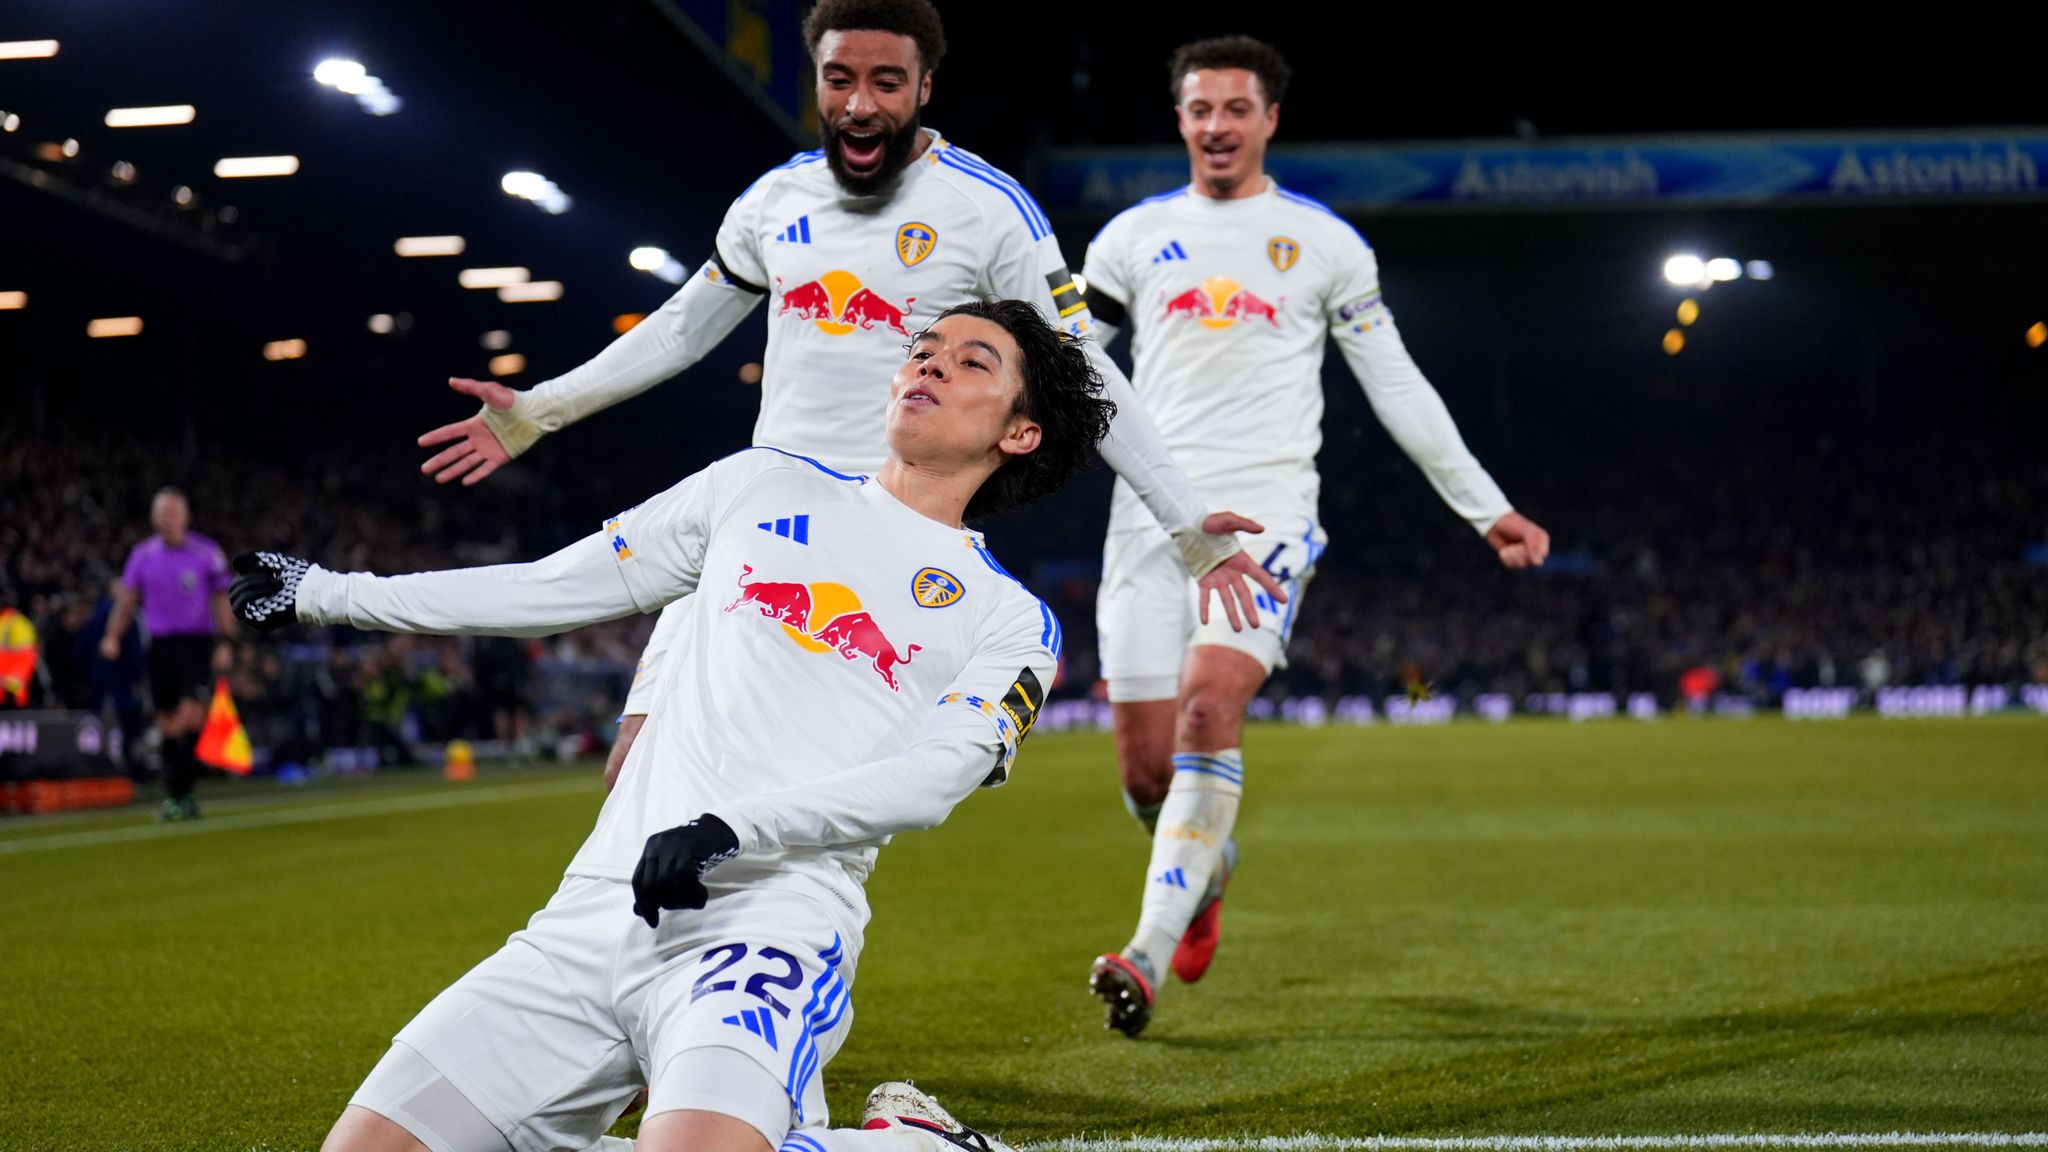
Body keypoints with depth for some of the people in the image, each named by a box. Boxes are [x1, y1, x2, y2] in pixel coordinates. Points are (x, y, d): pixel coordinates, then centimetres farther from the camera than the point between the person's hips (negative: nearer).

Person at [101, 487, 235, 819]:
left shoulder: (207, 553, 1)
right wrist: (113, 635, -4)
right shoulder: (143, 554, 8)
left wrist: (225, 642, -5)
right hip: (160, 643, 3)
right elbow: (127, 597, 10)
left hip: (198, 643, -3)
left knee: (192, 715, -16)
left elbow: (222, 599, 3)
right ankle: (174, 794, 12)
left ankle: (181, 789, -7)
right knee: (167, 721, 4)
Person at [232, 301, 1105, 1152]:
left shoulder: (1012, 622, 11)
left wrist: (733, 828, -22)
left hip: (775, 919, -4)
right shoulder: (765, 486, 22)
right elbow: (552, 589, 24)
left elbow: (932, 777, -6)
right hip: (593, 914, 5)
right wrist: (324, 594, 24)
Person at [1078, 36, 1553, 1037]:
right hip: (1151, 510, 2)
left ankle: (1148, 954, -26)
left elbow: (1396, 386, 13)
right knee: (1146, 769, -1)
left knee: (1208, 708, -25)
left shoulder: (1324, 242, 9)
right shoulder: (1134, 237, 13)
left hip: (1265, 512, -2)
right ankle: (1208, 866, 34)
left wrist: (1488, 509, 11)